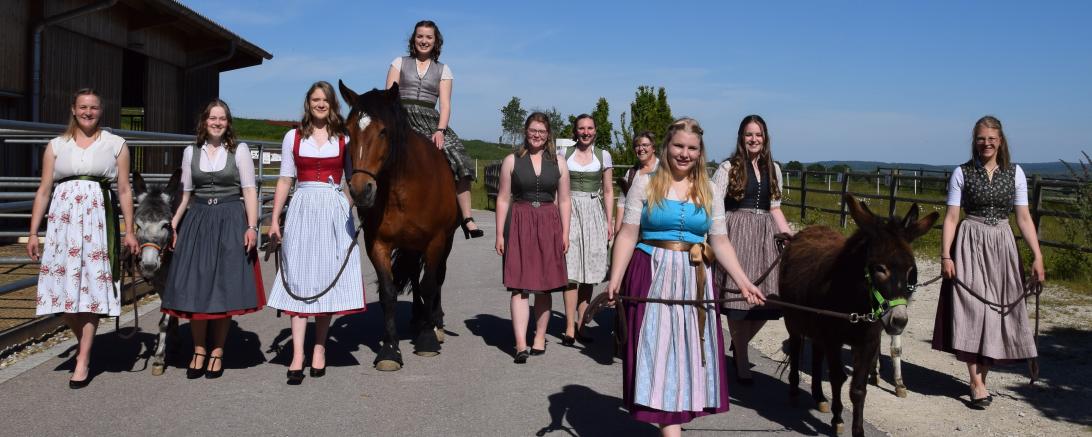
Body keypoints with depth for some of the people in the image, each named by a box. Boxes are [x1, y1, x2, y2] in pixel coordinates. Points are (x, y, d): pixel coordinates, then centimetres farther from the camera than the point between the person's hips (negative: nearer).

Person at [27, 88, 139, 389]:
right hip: (62, 220, 2)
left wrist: (129, 231, 1)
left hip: (98, 221, -2)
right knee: (62, 285, 1)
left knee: (91, 286, -4)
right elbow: (44, 190, 10)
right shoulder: (56, 146, 12)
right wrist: (33, 232, 5)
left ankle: (83, 360, 2)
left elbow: (124, 190, 6)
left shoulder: (116, 145, 9)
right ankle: (83, 342, 24)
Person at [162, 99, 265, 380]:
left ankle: (217, 351, 12)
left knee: (224, 286, 0)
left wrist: (252, 226, -12)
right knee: (195, 286, 0)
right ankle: (199, 350, 14)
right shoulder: (191, 152, 10)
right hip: (197, 221, 2)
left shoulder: (239, 150, 2)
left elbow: (249, 190, -3)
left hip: (230, 222, -2)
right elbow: (186, 193, 14)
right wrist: (174, 224, 6)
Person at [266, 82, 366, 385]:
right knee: (298, 279, -3)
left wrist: (351, 215, -3)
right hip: (302, 210, 0)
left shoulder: (345, 139, 7)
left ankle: (319, 348, 18)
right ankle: (297, 357, -4)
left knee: (327, 278, 5)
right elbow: (285, 180, 8)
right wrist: (275, 220, 3)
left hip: (334, 212, 0)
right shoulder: (293, 137, 8)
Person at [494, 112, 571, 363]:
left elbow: (564, 200, 9)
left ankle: (540, 338, 20)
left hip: (549, 225, 2)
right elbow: (503, 199, 4)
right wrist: (499, 234, -1)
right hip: (519, 224, -2)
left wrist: (565, 233, 2)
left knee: (545, 287, 8)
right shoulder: (512, 161, 4)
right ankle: (521, 345, -10)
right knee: (519, 286, -8)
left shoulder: (558, 163, 9)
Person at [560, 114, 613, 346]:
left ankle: (581, 324, 12)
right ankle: (570, 328, -9)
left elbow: (608, 192, 11)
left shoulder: (603, 156, 9)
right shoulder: (564, 154, 6)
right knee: (571, 271, -10)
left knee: (589, 273, 4)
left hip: (594, 214, 2)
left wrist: (609, 222, 5)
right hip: (569, 212, -2)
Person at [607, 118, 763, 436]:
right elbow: (627, 236, -5)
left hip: (693, 280, 3)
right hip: (652, 277, -3)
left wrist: (743, 282, 2)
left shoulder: (709, 191, 9)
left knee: (688, 352, 7)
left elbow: (720, 243, 10)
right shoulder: (645, 185, 0)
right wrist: (615, 278, -15)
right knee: (658, 352, -3)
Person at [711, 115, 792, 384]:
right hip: (737, 233, -5)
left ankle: (740, 344, 30)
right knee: (739, 297, -3)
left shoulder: (773, 169, 14)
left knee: (766, 299, 2)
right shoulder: (729, 167, -1)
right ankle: (742, 362, 13)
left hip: (766, 235, 5)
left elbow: (775, 208, 18)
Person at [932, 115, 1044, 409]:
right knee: (971, 309, -4)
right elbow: (951, 217, -3)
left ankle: (982, 373, 18)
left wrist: (1037, 256, -5)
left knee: (999, 309, 5)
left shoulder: (1014, 173, 4)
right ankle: (976, 383, 0)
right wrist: (946, 256, -10)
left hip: (1002, 245, 3)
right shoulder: (962, 173, -1)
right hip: (970, 245, -2)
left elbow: (1024, 217, 2)